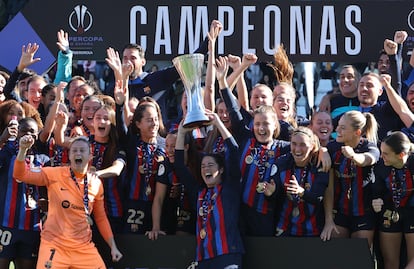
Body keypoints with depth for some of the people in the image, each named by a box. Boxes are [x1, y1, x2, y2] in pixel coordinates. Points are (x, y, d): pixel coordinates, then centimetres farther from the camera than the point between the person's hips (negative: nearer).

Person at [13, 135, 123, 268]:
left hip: (84, 247, 3)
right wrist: (23, 150, -25)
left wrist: (113, 246, 13)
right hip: (54, 244, -3)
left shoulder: (96, 183, 5)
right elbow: (20, 175, -10)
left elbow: (101, 218, 15)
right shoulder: (55, 175, -5)